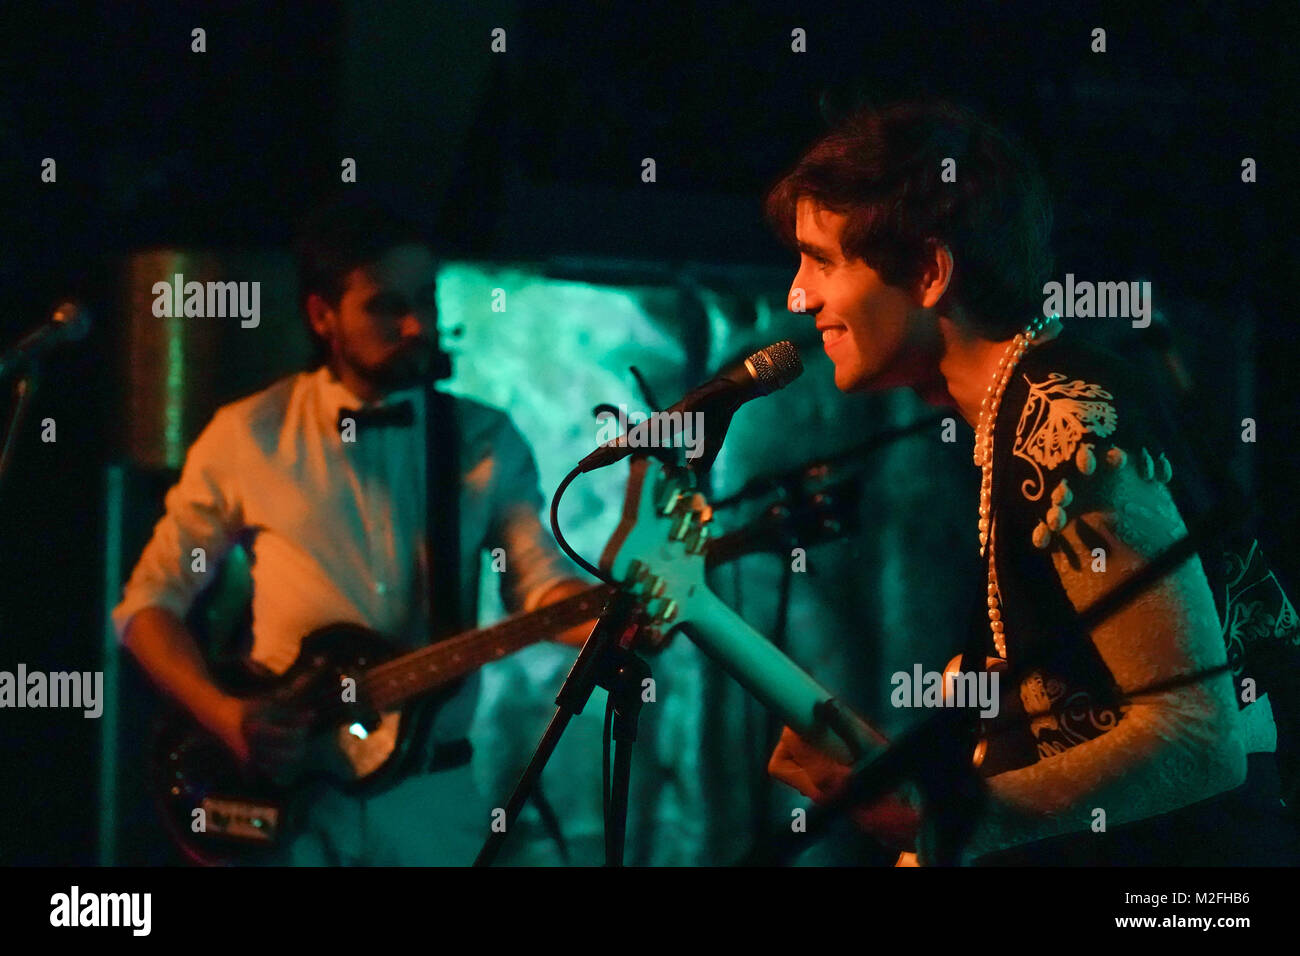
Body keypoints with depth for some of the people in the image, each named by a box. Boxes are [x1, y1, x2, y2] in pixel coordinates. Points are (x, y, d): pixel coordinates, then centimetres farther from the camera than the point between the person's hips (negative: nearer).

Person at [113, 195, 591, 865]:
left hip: (432, 805, 1)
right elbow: (148, 602, 4)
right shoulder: (248, 438, 0)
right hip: (280, 797, -1)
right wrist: (225, 715, -11)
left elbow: (542, 584, -8)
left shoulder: (485, 442, 4)